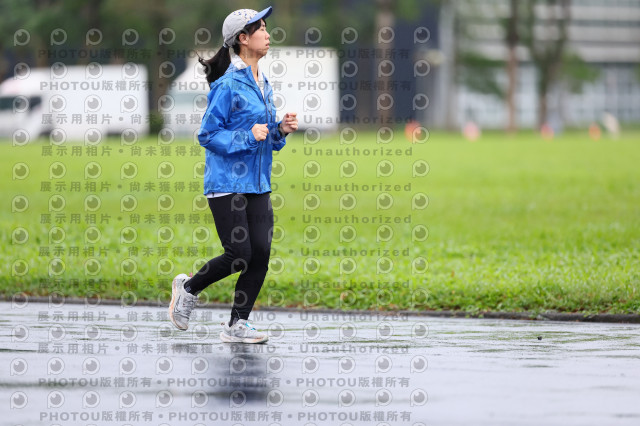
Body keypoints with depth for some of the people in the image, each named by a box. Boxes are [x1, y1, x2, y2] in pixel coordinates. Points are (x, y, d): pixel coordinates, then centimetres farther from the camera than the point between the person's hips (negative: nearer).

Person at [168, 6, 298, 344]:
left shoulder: (262, 85, 13)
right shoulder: (227, 85, -12)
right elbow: (208, 135, -12)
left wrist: (281, 130, 2)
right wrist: (247, 137, -20)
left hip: (258, 185, 7)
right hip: (227, 184, -7)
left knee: (261, 254, -3)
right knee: (239, 256, -9)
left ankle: (237, 325, 6)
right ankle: (188, 289, 17)